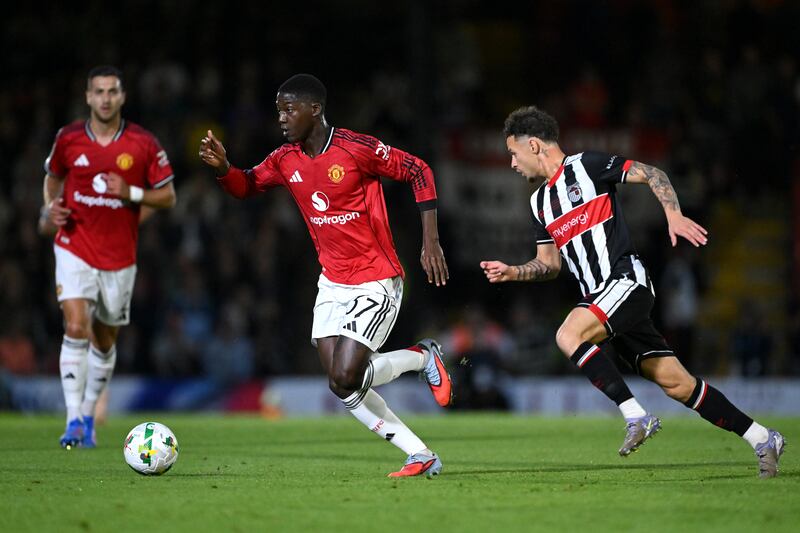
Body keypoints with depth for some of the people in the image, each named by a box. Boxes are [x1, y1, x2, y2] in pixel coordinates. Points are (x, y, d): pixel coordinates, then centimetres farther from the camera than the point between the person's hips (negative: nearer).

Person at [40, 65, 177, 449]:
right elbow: (53, 176, 17)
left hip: (120, 256, 1)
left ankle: (89, 415, 31)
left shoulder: (144, 143, -6)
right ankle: (73, 420, -17)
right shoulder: (68, 139, -3)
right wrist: (50, 209, 0)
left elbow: (168, 196, 0)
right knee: (76, 328, -18)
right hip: (74, 248, -1)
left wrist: (131, 193, -16)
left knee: (105, 341, 12)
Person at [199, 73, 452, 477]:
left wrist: (430, 242, -16)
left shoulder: (356, 149, -17)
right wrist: (222, 166, -8)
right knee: (341, 386, -2)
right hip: (332, 284, 7)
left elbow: (419, 172, -12)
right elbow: (246, 186, 15)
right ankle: (421, 456, 9)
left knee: (346, 378, -17)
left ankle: (423, 357, 10)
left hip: (376, 281, -7)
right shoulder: (286, 160, 2)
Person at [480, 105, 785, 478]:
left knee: (569, 336, -28)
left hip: (626, 281, -7)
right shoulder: (539, 201, 19)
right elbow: (549, 264, 24)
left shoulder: (586, 166, -3)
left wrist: (674, 215, -20)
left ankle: (636, 416, -23)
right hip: (599, 296, 7)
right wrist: (512, 273, 7)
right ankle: (762, 439, 10)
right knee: (675, 382, 3)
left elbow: (651, 174, -6)